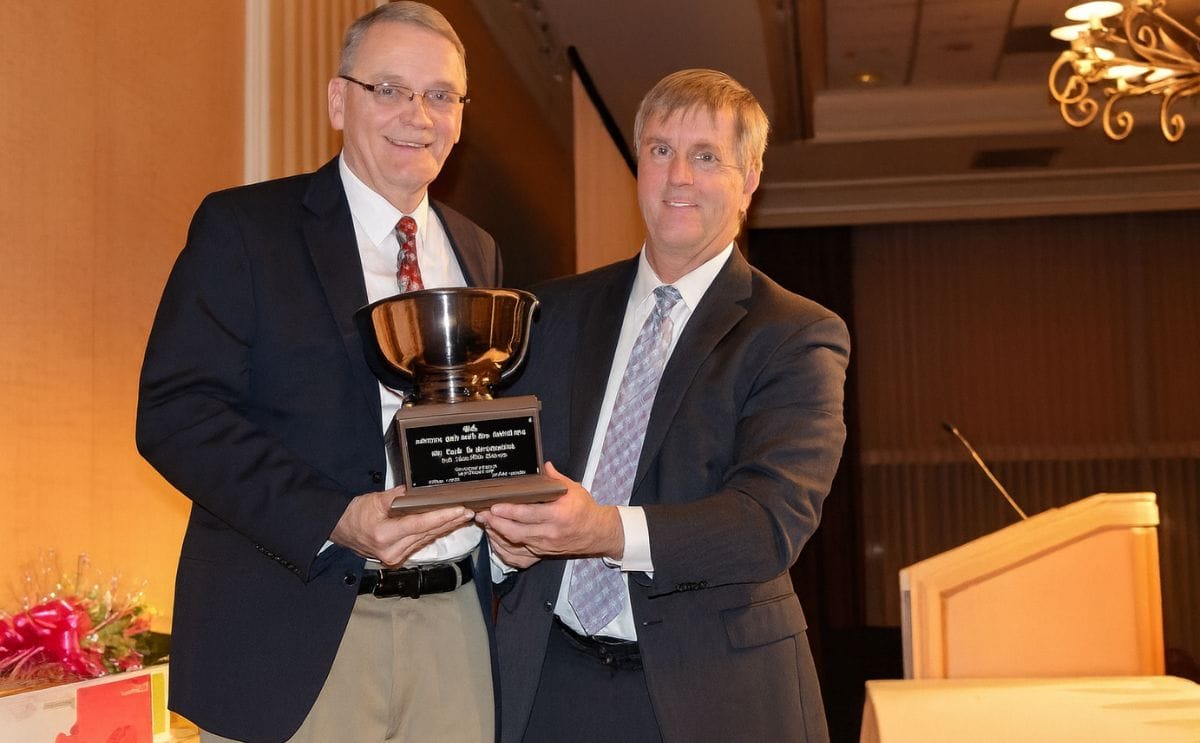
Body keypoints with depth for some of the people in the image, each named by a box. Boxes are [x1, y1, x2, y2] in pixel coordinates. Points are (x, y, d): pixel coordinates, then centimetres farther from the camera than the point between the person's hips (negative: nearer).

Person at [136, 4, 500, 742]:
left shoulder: (478, 252, 14)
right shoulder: (242, 226, -2)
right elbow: (175, 411, -11)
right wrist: (334, 519, -22)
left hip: (456, 628, 5)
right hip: (292, 637, -4)